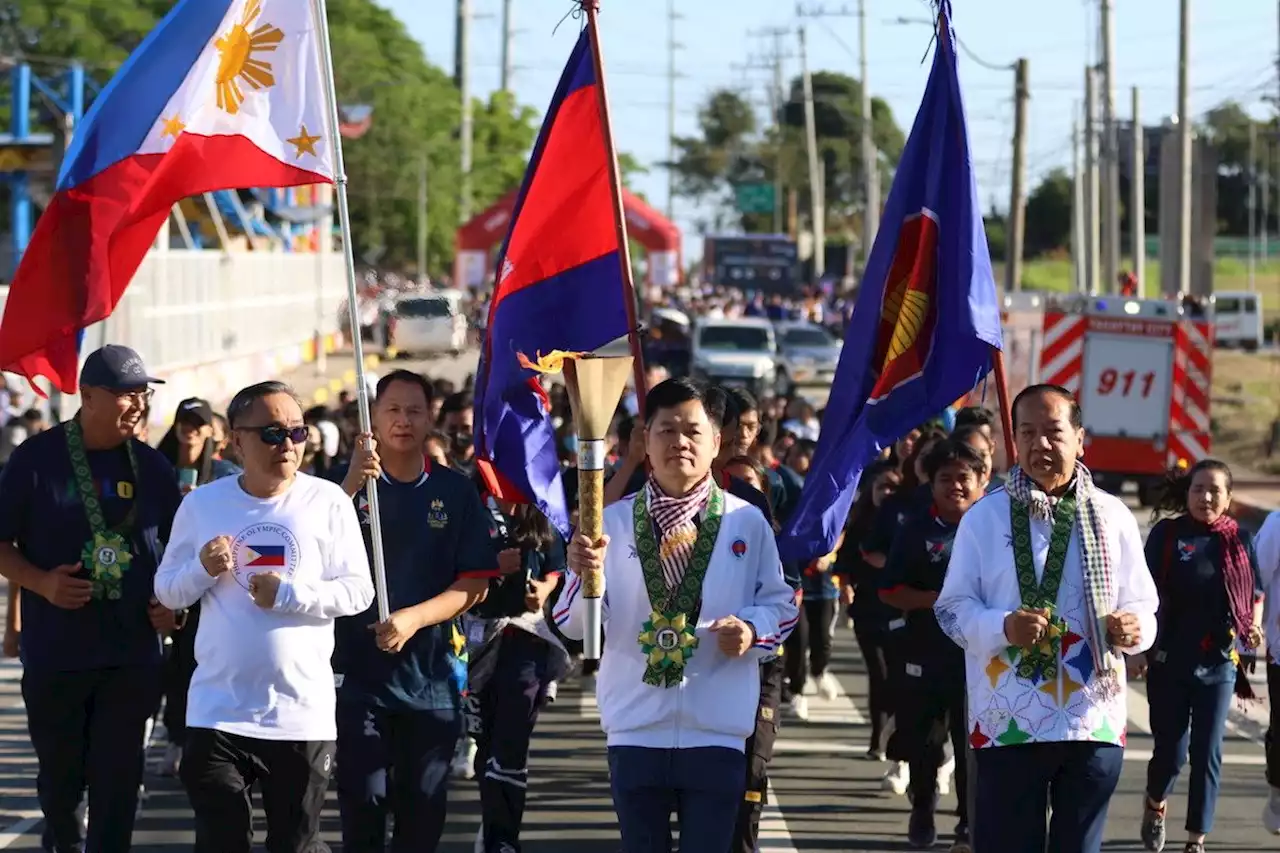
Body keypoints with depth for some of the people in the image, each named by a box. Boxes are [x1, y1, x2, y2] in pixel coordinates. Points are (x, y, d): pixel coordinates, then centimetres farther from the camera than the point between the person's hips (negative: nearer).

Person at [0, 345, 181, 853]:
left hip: (131, 654, 2)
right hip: (55, 652, -2)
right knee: (60, 774, 11)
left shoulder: (151, 467, 6)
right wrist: (41, 582, -17)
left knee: (118, 782, -1)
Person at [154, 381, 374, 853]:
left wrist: (288, 594, -15)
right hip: (217, 711, 1)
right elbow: (166, 591, 6)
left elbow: (358, 590, -4)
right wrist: (202, 569, -14)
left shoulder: (327, 502, -3)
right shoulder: (202, 504, 3)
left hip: (302, 713, -1)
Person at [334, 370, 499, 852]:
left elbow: (476, 583, 0)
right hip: (358, 666, -1)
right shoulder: (346, 483, 3)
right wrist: (353, 483, -26)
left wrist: (413, 619, -15)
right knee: (363, 804, -5)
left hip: (433, 671, 1)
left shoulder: (456, 492, 5)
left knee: (424, 808, 6)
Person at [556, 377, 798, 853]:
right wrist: (585, 574, -23)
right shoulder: (613, 522, 2)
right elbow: (576, 625, -3)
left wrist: (752, 630, -12)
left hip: (716, 732, -1)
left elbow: (780, 603, 9)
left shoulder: (747, 523, 3)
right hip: (636, 729, 1)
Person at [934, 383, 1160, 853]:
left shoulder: (1112, 516, 6)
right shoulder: (984, 516, 3)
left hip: (1094, 721, 2)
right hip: (1008, 721, -2)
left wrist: (1134, 626, -14)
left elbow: (1143, 604, 10)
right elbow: (952, 607, 2)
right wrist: (1003, 626, -18)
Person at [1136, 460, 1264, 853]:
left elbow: (1256, 593, 15)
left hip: (1219, 663, 1)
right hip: (1169, 661, -1)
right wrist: (1138, 648, -7)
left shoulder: (1239, 540, 3)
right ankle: (1155, 805, 36)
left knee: (1207, 754, 0)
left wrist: (1254, 627, -3)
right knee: (1170, 750, 4)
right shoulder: (1166, 534, -4)